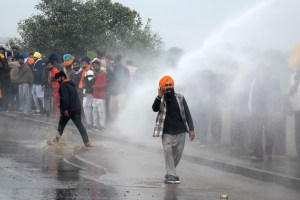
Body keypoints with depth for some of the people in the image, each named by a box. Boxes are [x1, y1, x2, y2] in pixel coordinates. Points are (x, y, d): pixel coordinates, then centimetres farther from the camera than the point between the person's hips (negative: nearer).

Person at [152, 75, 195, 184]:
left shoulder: (180, 98, 2)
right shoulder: (161, 100, -1)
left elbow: (187, 114, 4)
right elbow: (155, 109, -21)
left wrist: (191, 129, 0)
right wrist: (159, 96, -33)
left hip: (180, 131, 2)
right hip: (167, 132, -2)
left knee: (177, 153, 6)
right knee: (168, 152, -14)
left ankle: (169, 174, 22)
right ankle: (171, 175, -12)